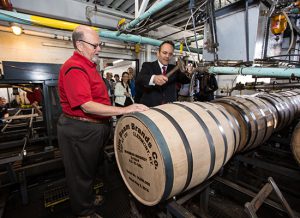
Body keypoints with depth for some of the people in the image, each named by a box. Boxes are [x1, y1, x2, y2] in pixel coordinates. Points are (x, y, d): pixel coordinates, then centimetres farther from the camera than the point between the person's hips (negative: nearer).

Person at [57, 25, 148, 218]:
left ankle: (89, 198, 51)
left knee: (91, 168, 27)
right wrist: (124, 110, -31)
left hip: (95, 127, 10)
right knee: (81, 173, 12)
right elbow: (87, 106, -30)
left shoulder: (89, 65, 12)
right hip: (80, 131, -10)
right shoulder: (75, 68, -21)